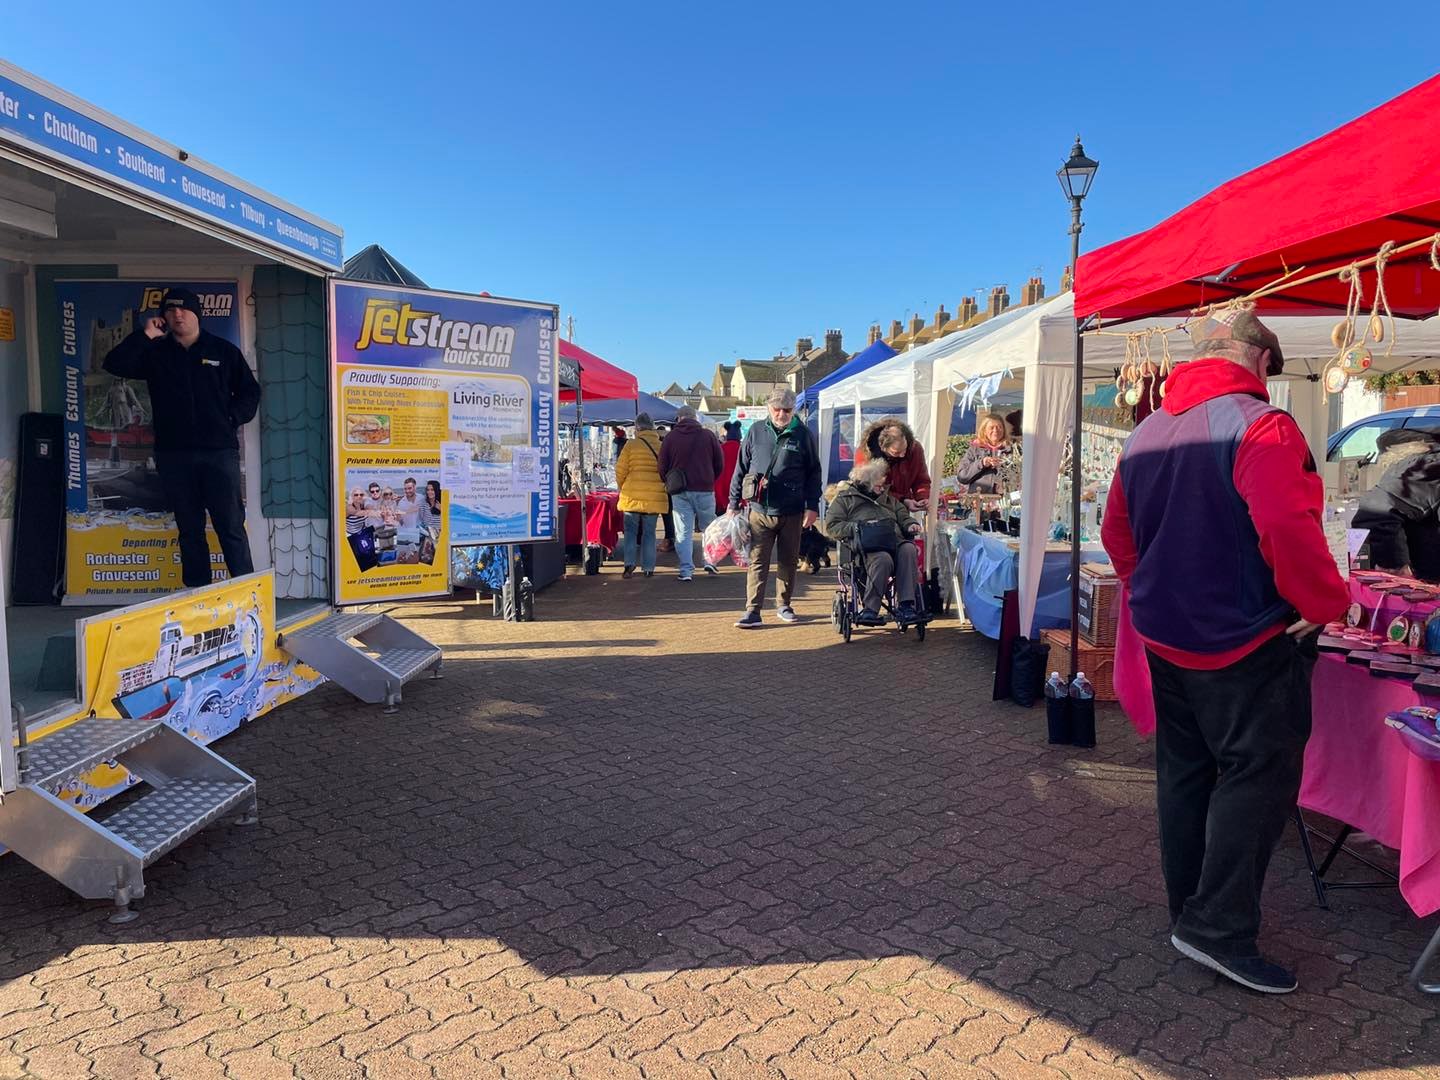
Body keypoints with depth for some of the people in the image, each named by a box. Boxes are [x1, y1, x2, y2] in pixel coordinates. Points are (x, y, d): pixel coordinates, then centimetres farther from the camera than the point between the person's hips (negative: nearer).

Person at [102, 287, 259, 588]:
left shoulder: (223, 350, 8)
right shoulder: (155, 353, 12)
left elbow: (250, 391, 10)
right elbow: (114, 364, -1)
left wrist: (232, 418, -2)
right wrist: (145, 336, -4)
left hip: (219, 451, -2)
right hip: (173, 454, 3)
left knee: (231, 527, -4)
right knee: (189, 529, 8)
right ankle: (196, 592, 14)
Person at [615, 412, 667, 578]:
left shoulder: (631, 444, -6)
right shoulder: (662, 446, 1)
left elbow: (620, 471, -2)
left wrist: (622, 487, 16)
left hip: (633, 496, -2)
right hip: (655, 496, 2)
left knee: (631, 530, 10)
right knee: (649, 532, 10)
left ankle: (630, 562, -2)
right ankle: (648, 567, 10)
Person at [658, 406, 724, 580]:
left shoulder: (671, 437, 0)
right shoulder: (708, 435, 0)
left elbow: (662, 466, 0)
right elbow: (720, 464, 5)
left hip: (679, 492, 0)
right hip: (705, 489, 0)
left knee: (683, 532, 3)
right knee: (708, 527, 17)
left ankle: (686, 570, 1)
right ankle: (709, 561, 10)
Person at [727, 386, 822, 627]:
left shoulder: (803, 435, 1)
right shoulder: (756, 432, 4)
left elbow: (814, 473, 4)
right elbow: (741, 468, 8)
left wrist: (812, 507, -2)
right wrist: (733, 503, 5)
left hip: (791, 512, 0)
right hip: (759, 510, 0)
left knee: (788, 561, 12)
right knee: (757, 562, -2)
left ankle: (784, 605, 27)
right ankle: (753, 610, 0)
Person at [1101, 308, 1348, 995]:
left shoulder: (1147, 432, 8)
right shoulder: (1259, 425, -16)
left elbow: (1116, 531, 14)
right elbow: (1288, 528, -27)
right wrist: (1326, 604, -12)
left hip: (1166, 637, 8)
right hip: (1247, 641, -8)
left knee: (1184, 771, 16)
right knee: (1258, 775, 2)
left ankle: (1188, 912, 29)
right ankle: (1221, 930, 3)